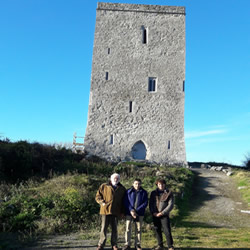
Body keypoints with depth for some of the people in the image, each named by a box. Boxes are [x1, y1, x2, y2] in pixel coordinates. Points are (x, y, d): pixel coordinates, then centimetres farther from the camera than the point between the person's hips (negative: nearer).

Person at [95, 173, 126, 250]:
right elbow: (98, 196, 6)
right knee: (104, 228, 0)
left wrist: (122, 211, 9)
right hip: (105, 210, -2)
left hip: (116, 212, 2)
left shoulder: (122, 189, 13)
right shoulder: (104, 186, 6)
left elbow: (124, 201, 17)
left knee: (114, 229, 8)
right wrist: (102, 202, -10)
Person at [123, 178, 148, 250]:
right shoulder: (128, 191, 2)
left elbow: (145, 203, -2)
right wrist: (131, 210, -15)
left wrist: (136, 211, -11)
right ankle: (127, 244, 7)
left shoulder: (144, 192, 3)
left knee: (138, 229, 6)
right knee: (128, 229, -2)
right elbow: (126, 202, -1)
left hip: (139, 214, 1)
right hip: (129, 213, 0)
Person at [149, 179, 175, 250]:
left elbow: (170, 205, -6)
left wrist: (162, 213, -13)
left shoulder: (169, 193, -2)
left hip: (164, 215, -3)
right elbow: (150, 204, 9)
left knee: (167, 230, -6)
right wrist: (153, 212, -7)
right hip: (155, 215, 4)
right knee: (157, 230, 10)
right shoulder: (153, 193, 8)